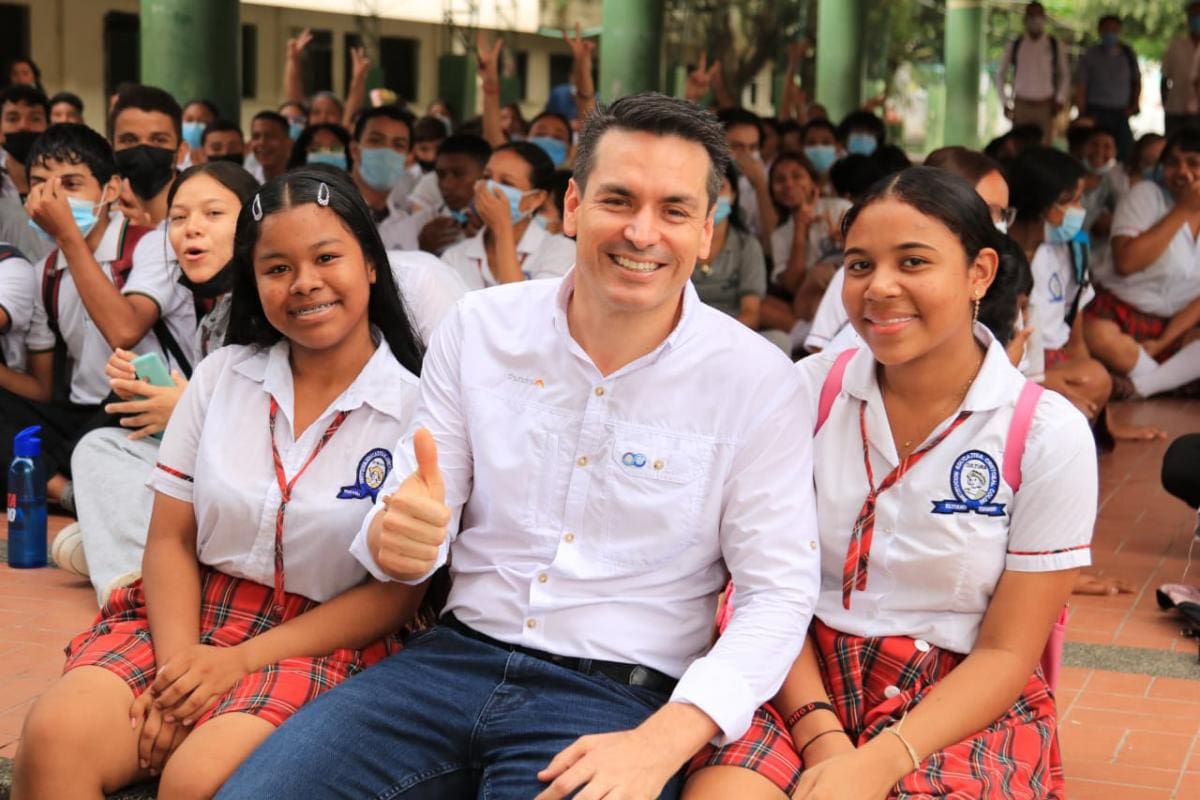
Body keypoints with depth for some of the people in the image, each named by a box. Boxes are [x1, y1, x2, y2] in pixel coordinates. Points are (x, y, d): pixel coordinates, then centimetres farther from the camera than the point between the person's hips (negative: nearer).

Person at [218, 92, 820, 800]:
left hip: (617, 699, -3)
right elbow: (415, 535, 7)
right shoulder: (478, 328, 3)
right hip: (456, 658, 3)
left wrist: (659, 743, -20)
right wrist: (395, 538, -20)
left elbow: (779, 591, -6)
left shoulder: (757, 381, -4)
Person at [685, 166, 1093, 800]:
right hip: (803, 677, 2)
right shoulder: (808, 390, 0)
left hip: (963, 700, -1)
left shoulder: (1049, 435, -6)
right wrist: (820, 735, -16)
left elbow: (1007, 653, -5)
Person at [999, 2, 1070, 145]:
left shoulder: (1055, 45, 4)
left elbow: (1065, 75, 10)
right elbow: (1002, 74, 12)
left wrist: (1060, 100, -1)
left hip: (1045, 106, 0)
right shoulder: (1014, 45, 4)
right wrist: (1006, 103, 4)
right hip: (1021, 105, 0)